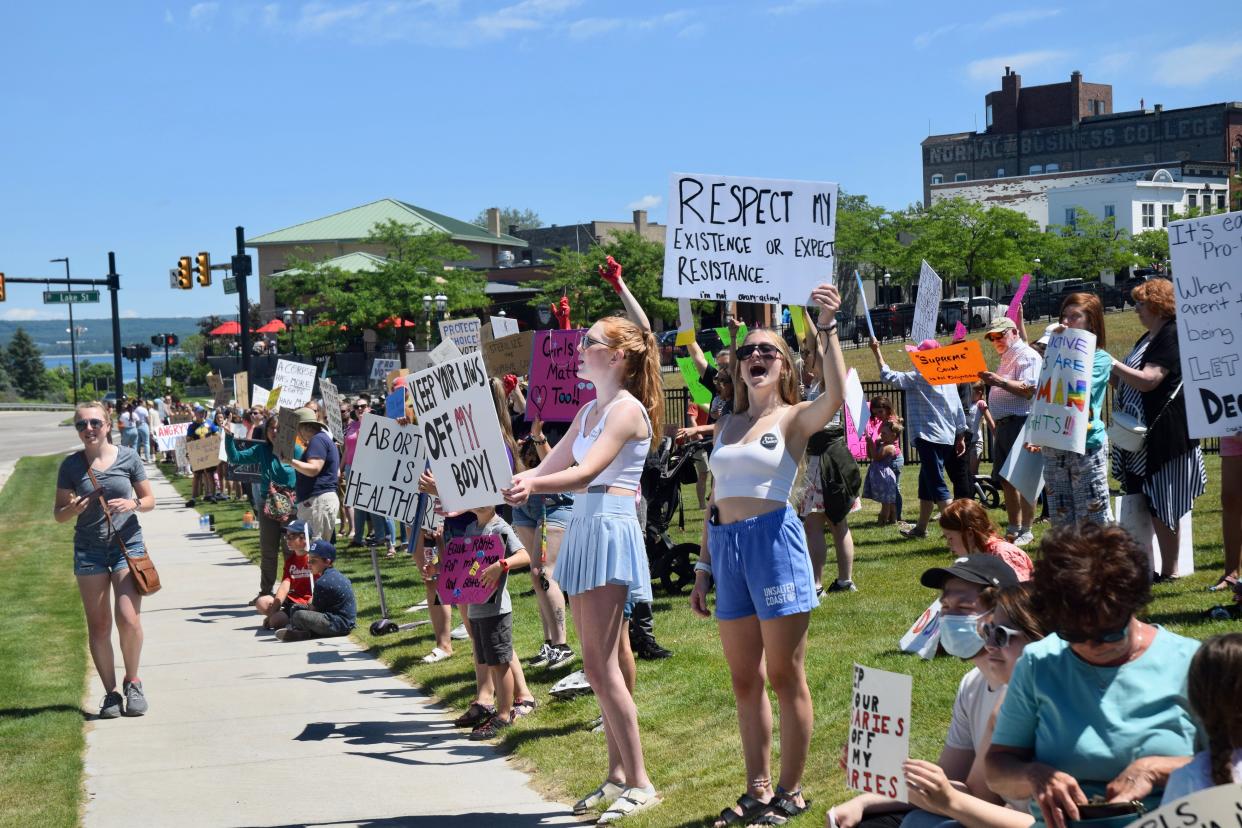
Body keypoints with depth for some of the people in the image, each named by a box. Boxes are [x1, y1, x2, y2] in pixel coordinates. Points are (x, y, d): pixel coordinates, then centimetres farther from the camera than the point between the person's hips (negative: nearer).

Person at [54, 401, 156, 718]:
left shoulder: (127, 457, -1)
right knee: (99, 626, 3)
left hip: (128, 543, -1)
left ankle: (132, 683, 11)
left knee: (129, 619, -11)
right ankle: (111, 693, 15)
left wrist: (132, 504, -15)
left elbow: (149, 499, 7)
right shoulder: (71, 466, 0)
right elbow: (59, 514, 5)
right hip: (89, 549, 1)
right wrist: (74, 509, -17)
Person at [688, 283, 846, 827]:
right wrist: (703, 567, 15)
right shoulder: (727, 425, 15)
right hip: (726, 546, 6)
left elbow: (836, 396, -23)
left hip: (774, 540, -6)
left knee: (784, 676, 1)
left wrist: (827, 327, -29)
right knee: (744, 680, 12)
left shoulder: (794, 418, 0)